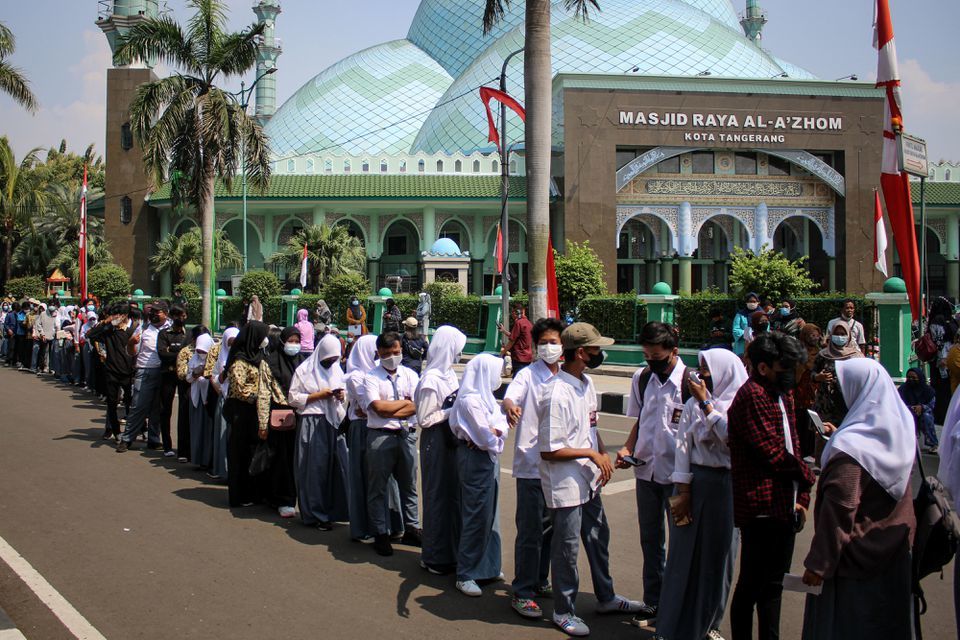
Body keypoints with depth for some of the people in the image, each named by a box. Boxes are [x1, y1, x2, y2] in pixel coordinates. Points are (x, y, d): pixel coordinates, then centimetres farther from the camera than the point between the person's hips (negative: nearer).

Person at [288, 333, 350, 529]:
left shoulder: (337, 370, 15)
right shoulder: (304, 371, -1)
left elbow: (344, 394, 24)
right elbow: (293, 398, -4)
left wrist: (341, 396, 1)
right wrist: (319, 395, -11)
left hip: (334, 423, 5)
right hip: (312, 424, -5)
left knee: (337, 465, 2)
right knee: (314, 468, -2)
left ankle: (333, 510, 14)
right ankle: (314, 515, 8)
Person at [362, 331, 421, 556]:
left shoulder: (410, 375, 8)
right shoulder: (371, 378, -2)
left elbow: (416, 407, -5)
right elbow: (379, 407, -15)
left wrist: (389, 411, -14)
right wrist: (405, 402, -6)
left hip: (407, 436, 3)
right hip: (380, 437, -3)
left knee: (409, 485, 12)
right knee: (378, 488, 4)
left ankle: (411, 529, 24)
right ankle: (380, 534, 14)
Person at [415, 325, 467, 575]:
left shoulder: (449, 373, 7)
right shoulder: (431, 379, -18)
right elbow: (424, 419, -17)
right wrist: (453, 411, -16)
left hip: (451, 440, 8)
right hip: (437, 442, -8)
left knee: (453, 494, 13)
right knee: (439, 495, 2)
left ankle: (450, 551, 26)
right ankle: (435, 557, 15)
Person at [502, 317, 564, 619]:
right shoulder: (528, 375, -8)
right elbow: (509, 397, -26)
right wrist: (510, 407, -49)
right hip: (532, 465, -6)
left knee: (549, 527, 16)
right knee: (530, 531, -2)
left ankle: (540, 581, 32)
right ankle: (522, 592, 7)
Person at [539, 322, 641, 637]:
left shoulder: (587, 383, 4)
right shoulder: (557, 394, -25)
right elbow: (549, 451, -23)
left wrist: (603, 454, 1)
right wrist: (591, 454, -18)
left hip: (589, 480, 9)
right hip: (564, 485, -9)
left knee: (598, 538, 21)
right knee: (567, 547, 5)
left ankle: (605, 597, 40)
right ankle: (564, 611, 23)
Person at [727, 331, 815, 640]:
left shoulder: (783, 393, 15)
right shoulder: (752, 395, -15)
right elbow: (772, 452, -18)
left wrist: (802, 497, 9)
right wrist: (807, 477, -3)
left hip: (785, 505, 9)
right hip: (761, 507, -9)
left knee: (774, 582, 17)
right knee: (752, 583, 0)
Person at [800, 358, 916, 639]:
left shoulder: (851, 446, -23)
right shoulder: (901, 430, 0)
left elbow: (840, 509, -24)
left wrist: (818, 563, -18)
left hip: (856, 558, -7)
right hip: (895, 552, 7)